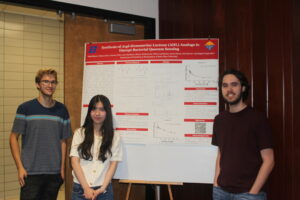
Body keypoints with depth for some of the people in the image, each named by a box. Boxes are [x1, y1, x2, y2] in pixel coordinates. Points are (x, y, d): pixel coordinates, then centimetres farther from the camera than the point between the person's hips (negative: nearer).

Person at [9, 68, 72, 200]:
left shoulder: (62, 110, 4)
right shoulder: (25, 108, -3)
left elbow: (63, 141, 9)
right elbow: (13, 138, -1)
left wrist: (62, 167, 4)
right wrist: (20, 167, -7)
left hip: (54, 173, 3)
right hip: (31, 173, -2)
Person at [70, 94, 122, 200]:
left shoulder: (115, 136, 2)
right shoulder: (80, 133, 1)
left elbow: (113, 164, 0)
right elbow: (75, 161, -3)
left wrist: (102, 188, -9)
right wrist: (86, 188, -9)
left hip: (103, 190, 0)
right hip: (80, 188, 0)